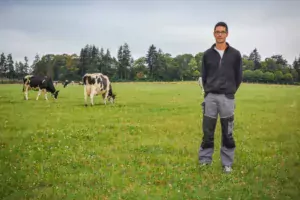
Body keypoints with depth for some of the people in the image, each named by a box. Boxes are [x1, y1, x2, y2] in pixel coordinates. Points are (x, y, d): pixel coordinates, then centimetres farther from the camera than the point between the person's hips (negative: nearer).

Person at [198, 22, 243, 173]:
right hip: (210, 97, 1)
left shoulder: (235, 54, 2)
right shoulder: (207, 54, 5)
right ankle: (204, 160, 14)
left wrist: (230, 91, 9)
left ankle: (227, 163, 12)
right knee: (207, 131, 3)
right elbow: (204, 76, 12)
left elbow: (238, 77, 9)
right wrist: (208, 92, 8)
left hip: (227, 98, -1)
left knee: (228, 133, 3)